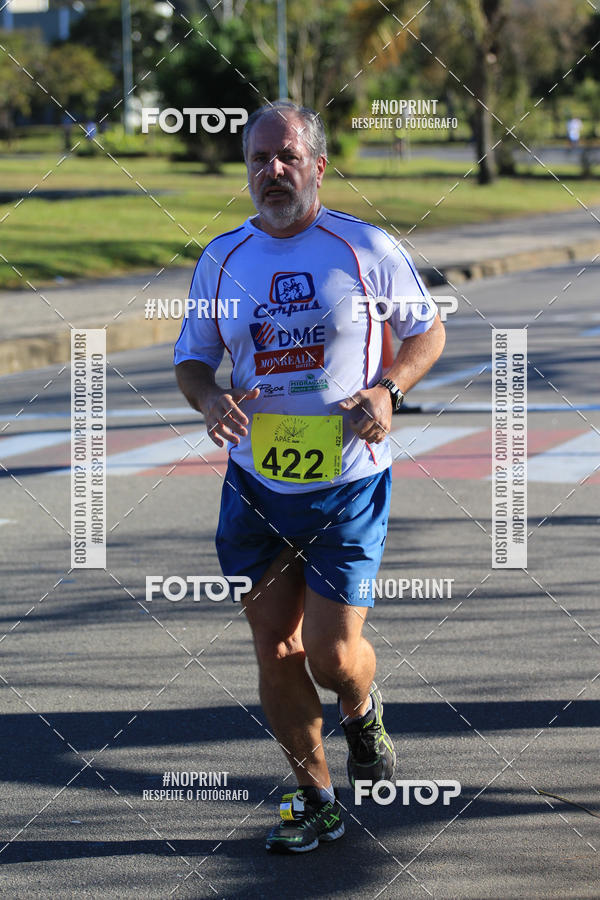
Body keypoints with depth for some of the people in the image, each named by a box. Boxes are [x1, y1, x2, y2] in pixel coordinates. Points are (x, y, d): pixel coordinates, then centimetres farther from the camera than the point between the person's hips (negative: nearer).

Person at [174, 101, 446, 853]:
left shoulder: (366, 249, -5)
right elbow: (192, 358, 12)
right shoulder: (221, 260, 4)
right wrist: (209, 399, -11)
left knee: (333, 655, -6)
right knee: (274, 647, 5)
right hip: (256, 486, 3)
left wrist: (387, 390, -13)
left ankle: (362, 710, 31)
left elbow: (427, 330, 6)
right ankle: (314, 797, 20)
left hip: (347, 485, -3)